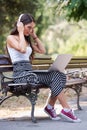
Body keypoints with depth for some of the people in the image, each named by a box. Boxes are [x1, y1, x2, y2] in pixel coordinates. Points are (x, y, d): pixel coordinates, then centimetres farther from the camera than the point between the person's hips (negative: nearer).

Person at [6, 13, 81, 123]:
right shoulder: (11, 38, -1)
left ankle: (50, 106, -10)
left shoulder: (27, 40, 24)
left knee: (60, 75, -15)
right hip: (20, 74, -8)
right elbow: (22, 49, -20)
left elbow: (42, 51, 22)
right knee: (54, 76, -24)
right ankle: (66, 110, -22)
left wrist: (34, 36, 18)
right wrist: (21, 32, -8)